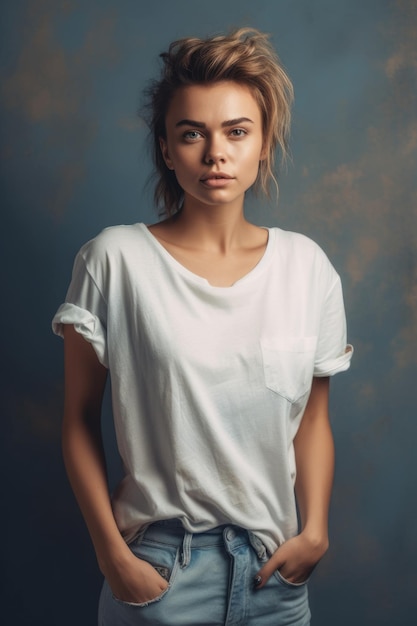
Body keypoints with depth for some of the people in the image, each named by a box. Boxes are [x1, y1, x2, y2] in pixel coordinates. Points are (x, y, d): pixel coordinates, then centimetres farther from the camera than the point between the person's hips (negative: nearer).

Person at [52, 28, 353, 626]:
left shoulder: (307, 265, 0)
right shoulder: (115, 259, -9)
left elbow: (313, 419, 6)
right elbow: (80, 418, -4)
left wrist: (315, 530, -4)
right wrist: (112, 554, -7)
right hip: (158, 567, -3)